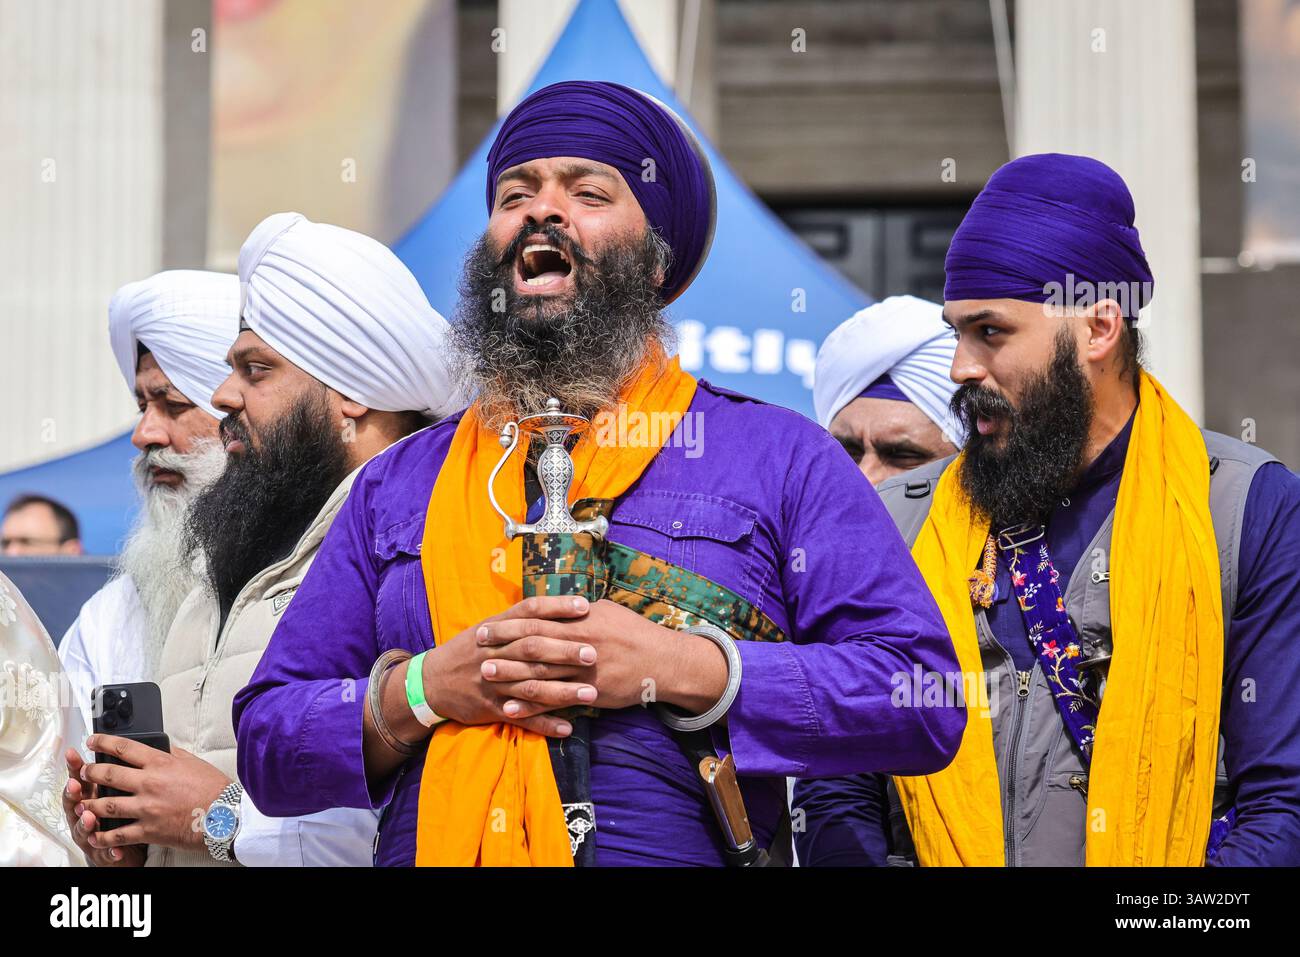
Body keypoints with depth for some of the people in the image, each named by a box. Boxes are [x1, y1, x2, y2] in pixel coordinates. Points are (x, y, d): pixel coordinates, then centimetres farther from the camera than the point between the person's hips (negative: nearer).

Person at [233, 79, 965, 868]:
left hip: (678, 851, -2)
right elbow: (266, 744, 12)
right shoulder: (398, 484, 15)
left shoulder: (781, 457, 8)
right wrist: (421, 691, -5)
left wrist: (681, 669, -10)